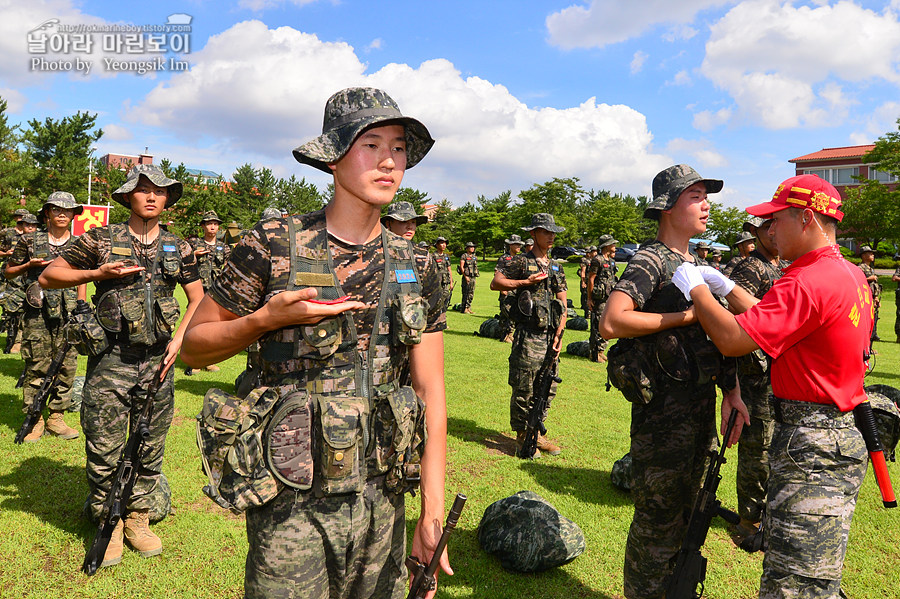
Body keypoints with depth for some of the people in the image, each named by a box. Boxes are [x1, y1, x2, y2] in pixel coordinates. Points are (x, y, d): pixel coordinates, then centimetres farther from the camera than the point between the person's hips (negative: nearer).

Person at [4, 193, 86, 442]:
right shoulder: (30, 241, 4)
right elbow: (8, 272, 13)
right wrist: (29, 265, -6)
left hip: (68, 313, 2)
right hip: (37, 312, -2)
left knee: (67, 367, 3)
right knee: (37, 367, 1)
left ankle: (56, 418, 15)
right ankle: (34, 420, 12)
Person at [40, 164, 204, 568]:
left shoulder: (178, 248, 7)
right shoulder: (101, 240, 0)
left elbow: (198, 300, 13)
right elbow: (48, 277, 4)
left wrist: (178, 340, 1)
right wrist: (97, 273, -10)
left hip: (158, 360, 2)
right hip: (111, 360, -2)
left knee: (150, 448, 10)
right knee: (104, 450, 3)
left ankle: (138, 519, 26)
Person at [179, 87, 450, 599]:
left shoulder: (417, 268, 2)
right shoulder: (274, 246, -7)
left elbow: (431, 391, 0)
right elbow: (194, 346, 2)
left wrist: (434, 511, -5)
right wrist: (267, 318, -17)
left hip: (382, 498, 3)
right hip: (292, 504, -3)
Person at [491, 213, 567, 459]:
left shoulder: (556, 267, 15)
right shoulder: (521, 262, -2)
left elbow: (562, 303, 13)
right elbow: (495, 283, -7)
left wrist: (559, 334, 4)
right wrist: (526, 282, -13)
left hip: (550, 336, 6)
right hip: (528, 337, -6)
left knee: (548, 388, 12)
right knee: (524, 390, -2)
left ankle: (537, 434, 25)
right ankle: (522, 439, 10)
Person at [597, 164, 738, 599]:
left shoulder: (697, 265, 15)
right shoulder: (650, 261, -13)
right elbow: (611, 323, -28)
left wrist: (732, 391, 9)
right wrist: (685, 315, -20)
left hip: (702, 407, 9)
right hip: (664, 411, -9)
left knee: (684, 513, 21)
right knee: (657, 519, 2)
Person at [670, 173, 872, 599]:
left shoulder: (809, 283, -22)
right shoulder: (852, 276, 12)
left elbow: (733, 339, -24)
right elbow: (771, 319, 18)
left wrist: (696, 289, -10)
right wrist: (725, 287, 17)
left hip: (811, 446, -11)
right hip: (843, 433, 11)